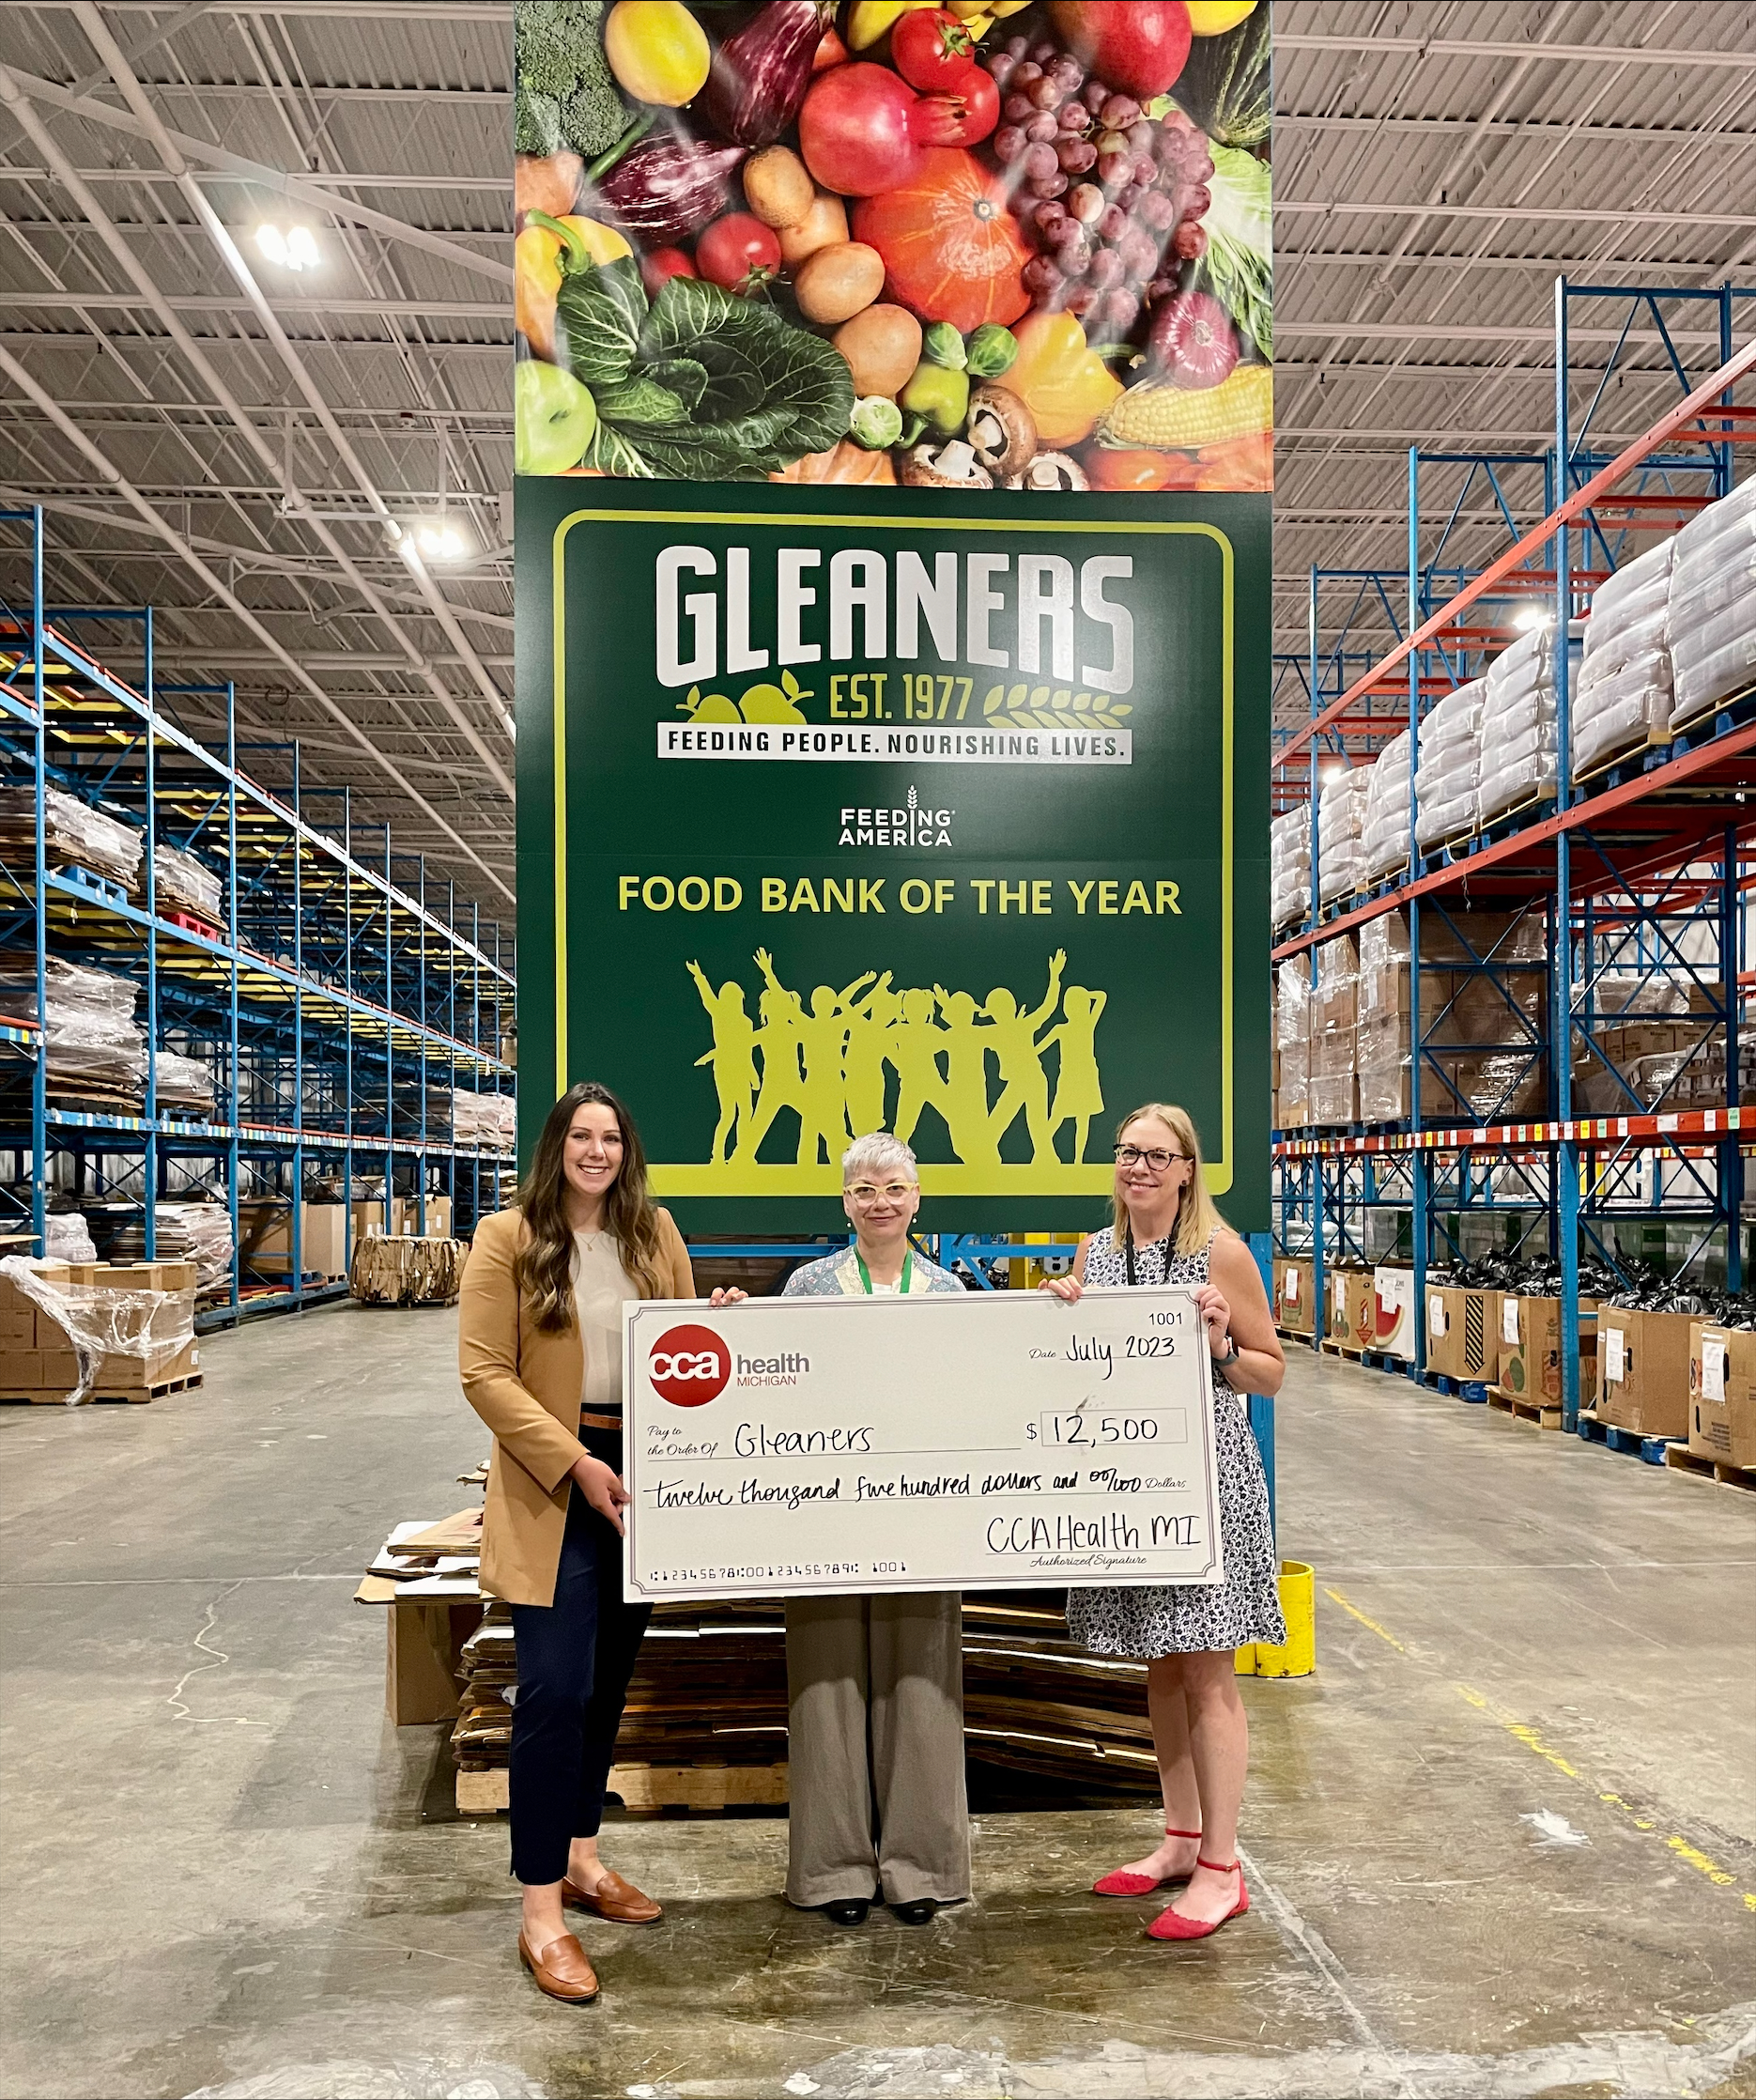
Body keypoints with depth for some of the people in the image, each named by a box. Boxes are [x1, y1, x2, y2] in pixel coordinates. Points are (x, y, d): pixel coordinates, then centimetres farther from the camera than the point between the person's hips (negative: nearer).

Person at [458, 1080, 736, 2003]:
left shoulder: (654, 1233, 7)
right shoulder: (508, 1238, -6)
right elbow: (485, 1374, -11)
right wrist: (575, 1462, -17)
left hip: (642, 1478, 5)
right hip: (552, 1489, -5)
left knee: (608, 1681, 15)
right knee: (555, 1690, -7)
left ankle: (579, 1857, 33)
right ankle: (541, 1911, 5)